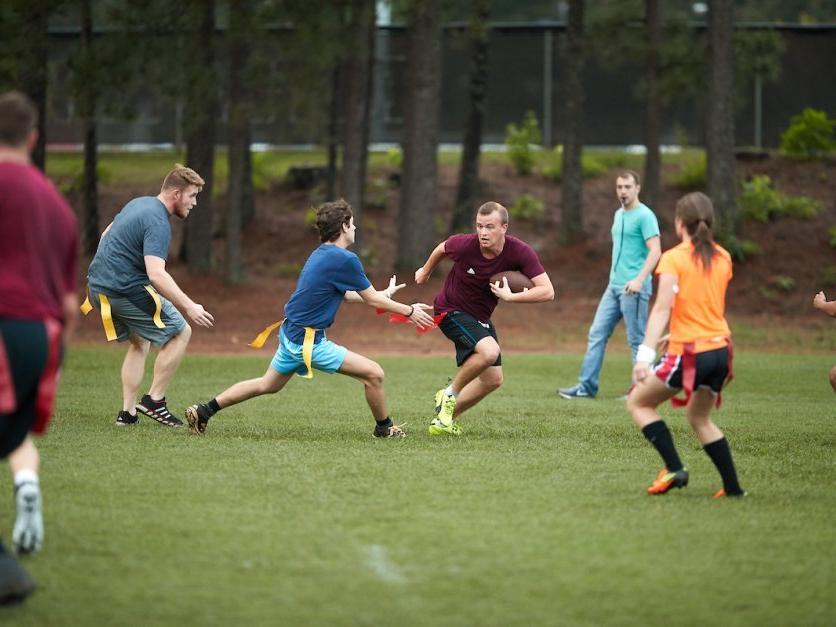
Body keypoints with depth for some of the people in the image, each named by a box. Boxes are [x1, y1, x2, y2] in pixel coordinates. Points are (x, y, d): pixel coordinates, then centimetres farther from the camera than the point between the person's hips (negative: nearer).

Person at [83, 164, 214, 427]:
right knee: (180, 333, 2)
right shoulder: (158, 223, -18)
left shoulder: (138, 204, 12)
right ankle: (154, 400, 2)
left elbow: (106, 235, 26)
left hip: (97, 285, 9)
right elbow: (156, 274, -30)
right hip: (127, 291, -9)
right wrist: (188, 307, -32)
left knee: (139, 343, 23)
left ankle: (128, 412, 17)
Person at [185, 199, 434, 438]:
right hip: (308, 341, -9)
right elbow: (372, 300, -10)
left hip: (290, 333, 9)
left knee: (267, 385, 25)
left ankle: (204, 411, 26)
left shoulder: (320, 254, 10)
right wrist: (409, 311, 4)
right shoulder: (345, 260, -18)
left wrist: (384, 294, 33)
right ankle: (384, 428, 10)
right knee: (374, 374, -7)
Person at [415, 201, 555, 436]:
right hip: (451, 310, -5)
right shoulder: (464, 245, -25)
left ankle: (446, 418, 22)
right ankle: (449, 394, -9)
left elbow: (547, 291, -25)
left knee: (493, 380, 7)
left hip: (481, 316, 5)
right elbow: (442, 248, 0)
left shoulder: (520, 252, -22)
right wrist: (426, 270, 19)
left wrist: (510, 297, -35)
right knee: (489, 351, -31)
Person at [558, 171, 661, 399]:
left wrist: (639, 279, -28)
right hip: (614, 286, 9)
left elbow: (655, 251, -19)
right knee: (597, 333, 5)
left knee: (637, 340, -3)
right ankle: (587, 386, 7)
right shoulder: (619, 215, 16)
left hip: (633, 288, -9)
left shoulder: (644, 216, -11)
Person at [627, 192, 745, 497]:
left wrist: (645, 354, -23)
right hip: (720, 349, 7)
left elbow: (662, 309, -19)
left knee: (638, 403, 11)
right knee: (699, 417, 25)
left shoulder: (673, 259, -9)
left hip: (690, 354, -6)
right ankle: (732, 486, 18)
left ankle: (674, 469, -3)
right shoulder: (723, 258, 9)